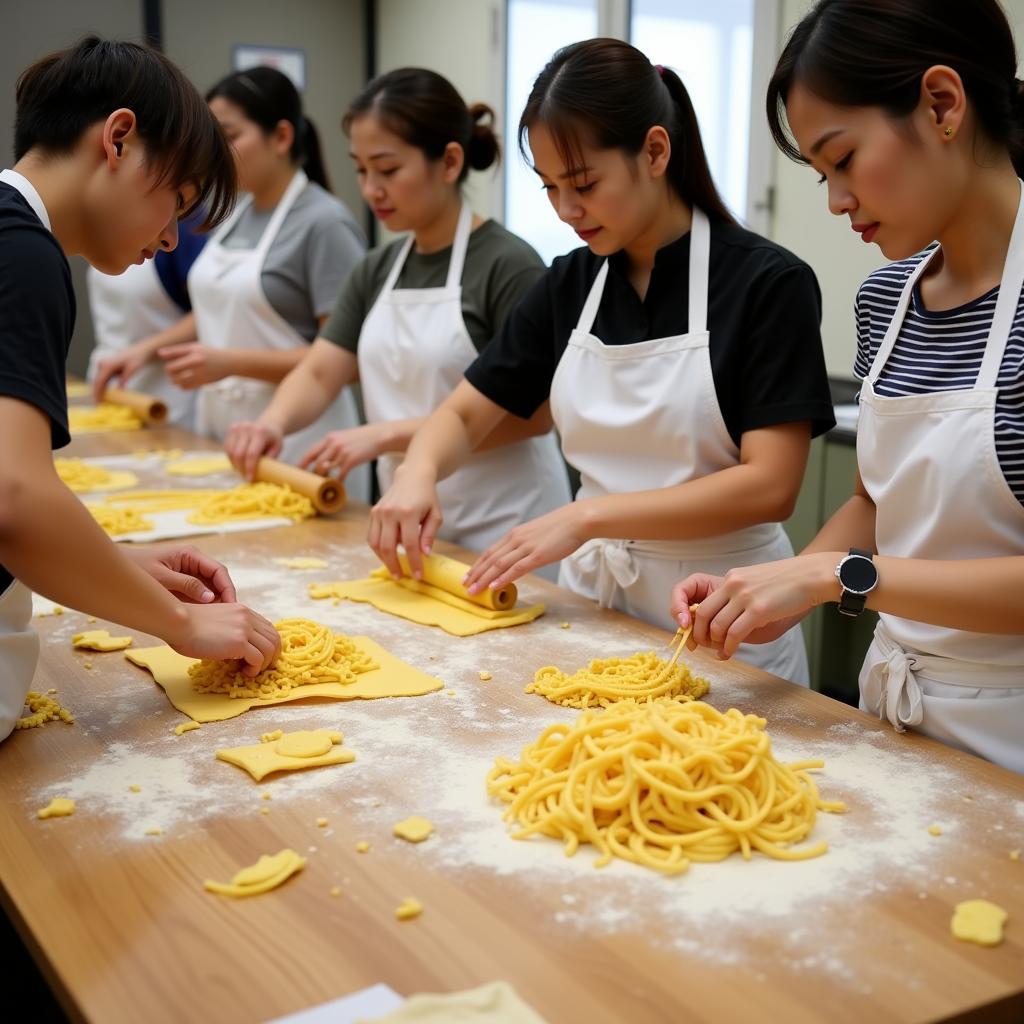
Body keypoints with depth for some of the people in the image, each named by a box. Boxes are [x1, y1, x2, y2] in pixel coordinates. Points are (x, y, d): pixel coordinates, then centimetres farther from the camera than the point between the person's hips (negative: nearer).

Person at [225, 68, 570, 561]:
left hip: (499, 531, -6)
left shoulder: (507, 266, -14)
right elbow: (318, 373, 4)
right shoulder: (376, 271, 7)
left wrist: (388, 434, -22)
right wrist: (273, 421, -17)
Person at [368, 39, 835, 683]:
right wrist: (419, 472, -15)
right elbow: (464, 414, 8)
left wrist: (586, 516, -25)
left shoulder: (767, 283, -14)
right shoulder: (569, 286, 2)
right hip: (591, 591, 5)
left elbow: (770, 485, -20)